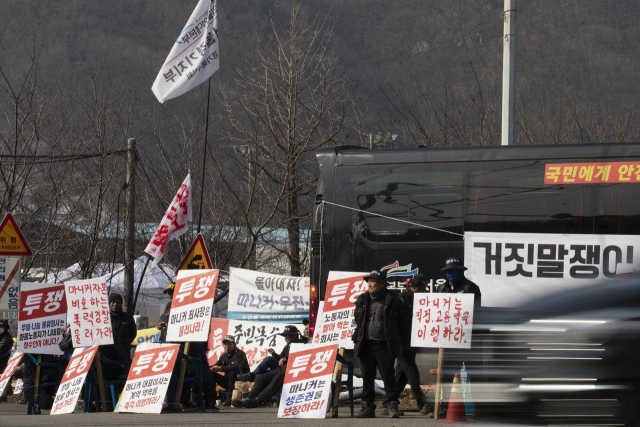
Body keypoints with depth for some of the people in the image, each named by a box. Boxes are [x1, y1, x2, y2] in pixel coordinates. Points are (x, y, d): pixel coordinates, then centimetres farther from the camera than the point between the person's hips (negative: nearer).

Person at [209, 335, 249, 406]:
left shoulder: (239, 354, -14)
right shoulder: (224, 356, 7)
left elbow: (237, 367, -31)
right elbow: (216, 365, 3)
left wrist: (221, 368, -38)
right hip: (229, 381, 7)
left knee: (232, 372, -36)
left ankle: (229, 398, -31)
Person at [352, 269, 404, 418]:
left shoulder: (392, 301, -3)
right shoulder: (362, 300, 9)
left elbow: (400, 323, 4)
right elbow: (358, 320, 19)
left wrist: (397, 343, 2)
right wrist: (358, 340, 13)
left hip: (384, 345, -4)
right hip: (366, 344, 4)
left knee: (388, 376, -5)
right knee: (367, 377, 7)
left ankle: (392, 406, 0)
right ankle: (368, 406, 12)